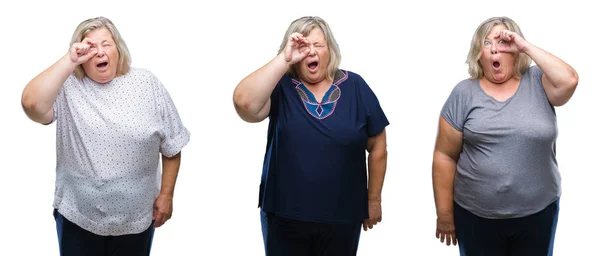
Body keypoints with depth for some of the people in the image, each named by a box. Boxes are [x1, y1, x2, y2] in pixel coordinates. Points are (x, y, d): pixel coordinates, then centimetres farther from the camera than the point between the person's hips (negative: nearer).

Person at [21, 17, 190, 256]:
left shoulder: (146, 83, -3)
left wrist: (166, 194, 0)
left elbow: (171, 146, 1)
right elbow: (32, 104, -26)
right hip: (78, 217, 0)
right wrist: (69, 61, -23)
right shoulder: (67, 87, -4)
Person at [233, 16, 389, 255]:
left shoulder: (355, 86, -3)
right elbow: (244, 103, -27)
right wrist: (283, 59, -25)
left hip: (342, 217, 1)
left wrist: (373, 199, 7)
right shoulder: (280, 87, -6)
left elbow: (377, 148, 5)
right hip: (284, 215, 0)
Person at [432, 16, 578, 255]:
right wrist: (445, 214, -4)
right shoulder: (464, 94, -4)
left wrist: (526, 46, -15)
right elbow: (445, 156, -4)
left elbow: (569, 80, -22)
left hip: (538, 213, 1)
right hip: (476, 216, -1)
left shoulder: (538, 82, -1)